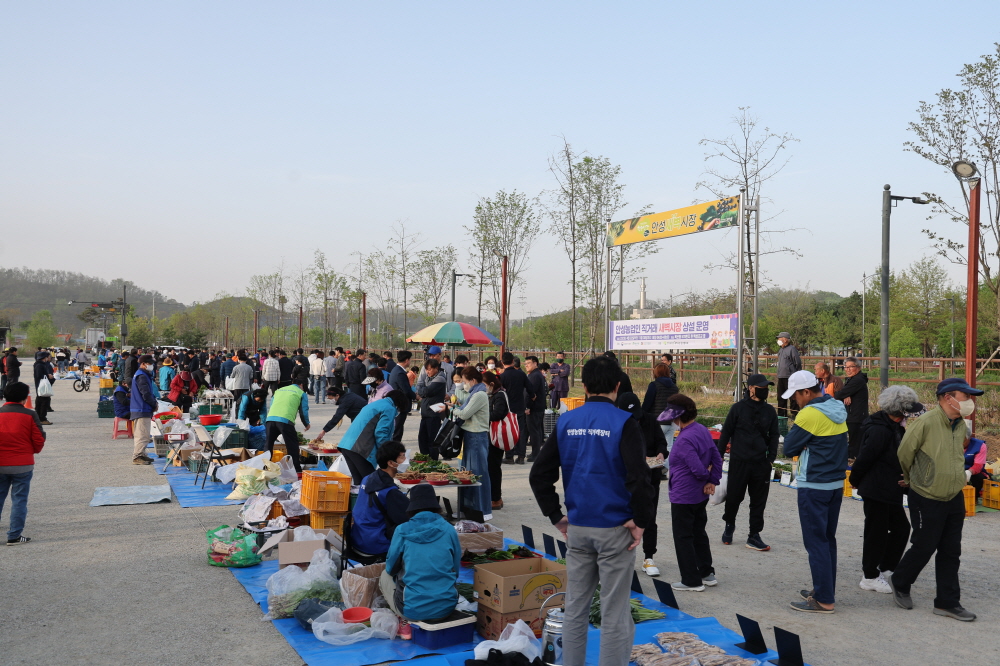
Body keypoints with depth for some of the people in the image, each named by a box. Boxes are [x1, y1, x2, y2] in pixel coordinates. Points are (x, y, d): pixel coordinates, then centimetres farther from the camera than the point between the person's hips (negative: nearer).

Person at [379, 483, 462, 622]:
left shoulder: (402, 531, -5)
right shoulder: (449, 530, -1)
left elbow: (391, 569, 7)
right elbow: (456, 570, 9)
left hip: (413, 611, -3)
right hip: (446, 609, 3)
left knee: (385, 576, 25)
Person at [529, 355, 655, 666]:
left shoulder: (566, 422, 2)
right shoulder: (623, 423, -11)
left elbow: (538, 474, 2)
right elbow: (639, 478, -22)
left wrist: (556, 516, 8)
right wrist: (640, 521, -10)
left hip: (577, 529, 4)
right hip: (614, 530, -4)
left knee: (575, 610, 15)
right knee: (614, 615, 6)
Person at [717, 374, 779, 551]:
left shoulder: (770, 411, 7)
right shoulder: (738, 408, -3)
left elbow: (773, 437, 12)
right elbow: (726, 433, 1)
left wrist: (771, 459, 3)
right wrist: (719, 456, 1)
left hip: (761, 464, 3)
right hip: (738, 462, -3)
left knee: (759, 501, 5)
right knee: (733, 497, 3)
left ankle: (754, 535, 15)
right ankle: (729, 525, 30)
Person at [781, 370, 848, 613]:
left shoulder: (810, 413, -18)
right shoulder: (838, 411, 8)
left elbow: (789, 447, -13)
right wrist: (807, 447, 1)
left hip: (814, 487, -9)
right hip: (836, 483, 9)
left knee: (816, 541, -2)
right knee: (828, 539, 16)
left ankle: (823, 600, 2)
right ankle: (824, 590, 26)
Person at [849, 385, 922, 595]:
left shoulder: (894, 428, 9)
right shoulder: (880, 430, -24)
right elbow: (865, 458, -21)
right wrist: (855, 480, -8)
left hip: (890, 491, 10)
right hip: (876, 490, -10)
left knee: (901, 528, 16)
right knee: (877, 532, 1)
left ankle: (886, 567, 30)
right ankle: (870, 577, 15)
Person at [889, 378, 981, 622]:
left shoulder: (961, 426, 4)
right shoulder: (925, 423, -21)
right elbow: (904, 454, -11)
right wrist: (913, 480, 6)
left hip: (954, 499, 7)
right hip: (927, 500, -7)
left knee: (951, 552, 10)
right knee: (924, 547, 3)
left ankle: (948, 602, 20)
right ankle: (899, 583, 28)